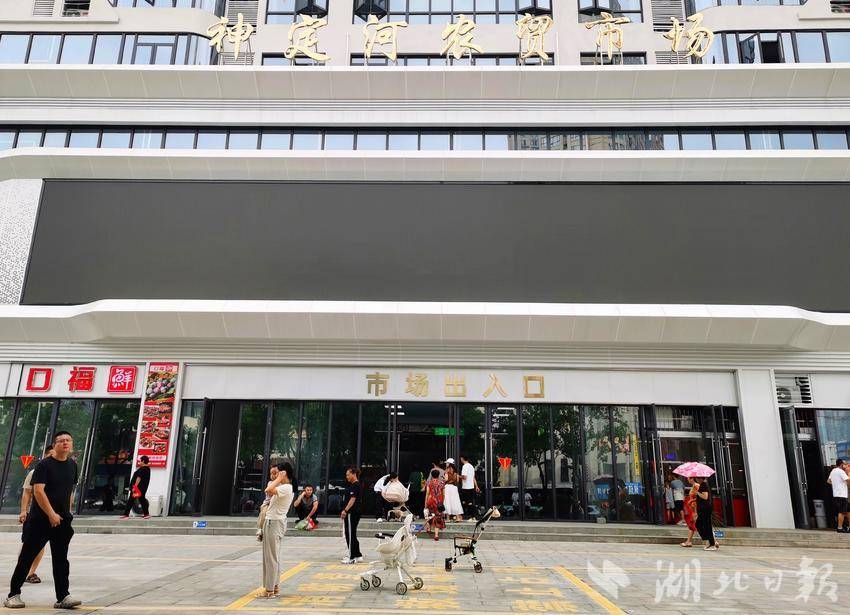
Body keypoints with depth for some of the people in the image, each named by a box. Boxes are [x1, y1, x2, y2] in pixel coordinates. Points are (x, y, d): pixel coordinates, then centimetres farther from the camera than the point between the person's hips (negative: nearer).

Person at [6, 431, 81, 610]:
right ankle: (13, 595, 18)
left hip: (62, 520, 5)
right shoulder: (44, 465, -10)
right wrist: (51, 514, -23)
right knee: (27, 557, 4)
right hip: (41, 519, -5)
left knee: (61, 560, 5)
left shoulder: (72, 465, 8)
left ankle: (63, 597, 8)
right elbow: (38, 491, -18)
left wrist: (67, 512, 12)